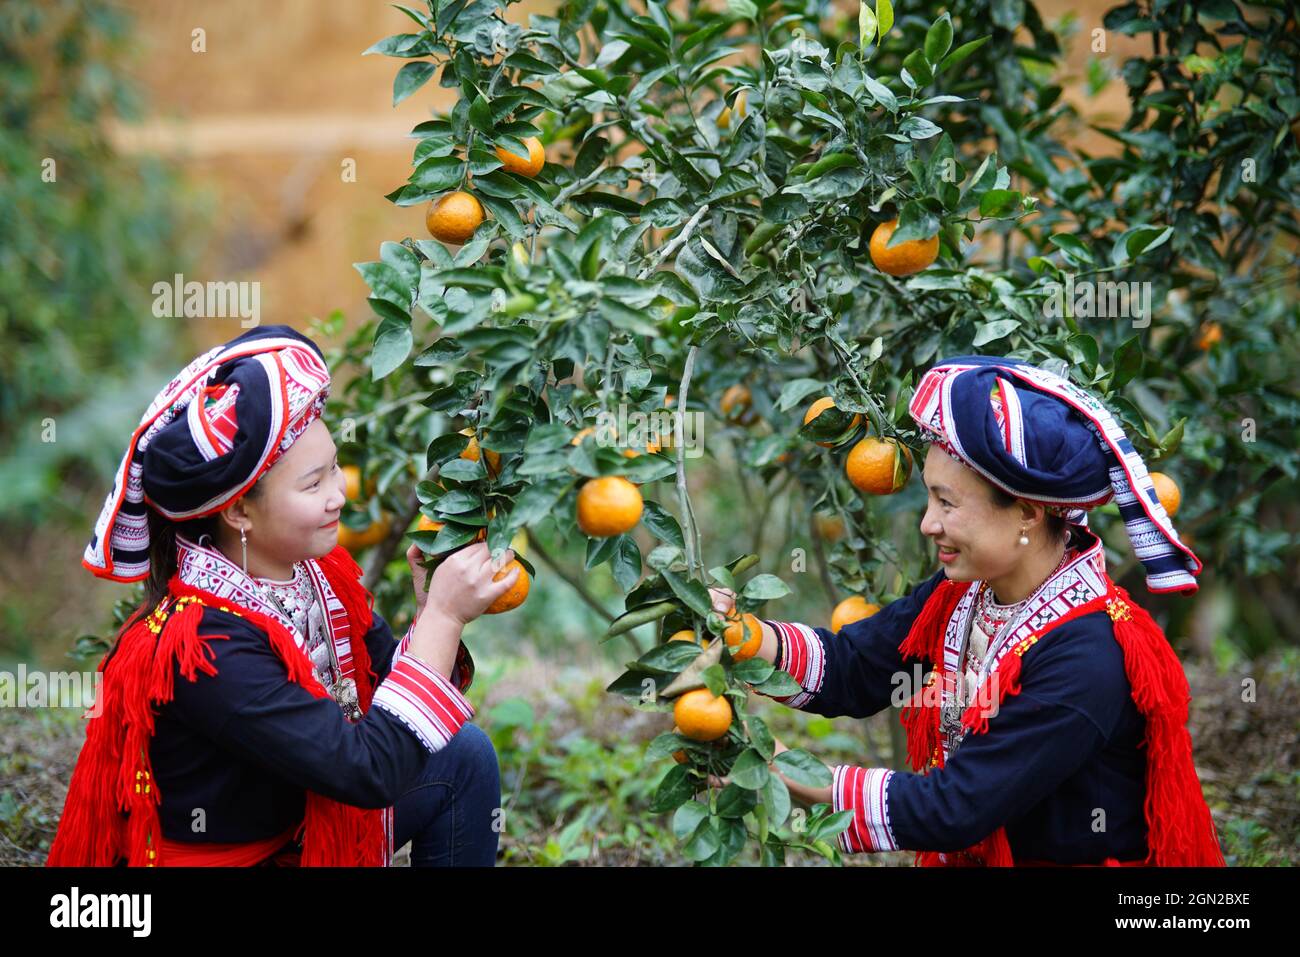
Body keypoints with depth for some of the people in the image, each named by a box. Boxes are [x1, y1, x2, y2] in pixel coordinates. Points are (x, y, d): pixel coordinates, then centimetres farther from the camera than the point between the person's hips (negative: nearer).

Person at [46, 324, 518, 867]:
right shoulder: (200, 648, -29)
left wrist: (431, 613, -16)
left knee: (463, 756, 0)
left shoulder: (320, 571, -6)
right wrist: (444, 615, -26)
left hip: (308, 830, 8)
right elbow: (368, 770, -31)